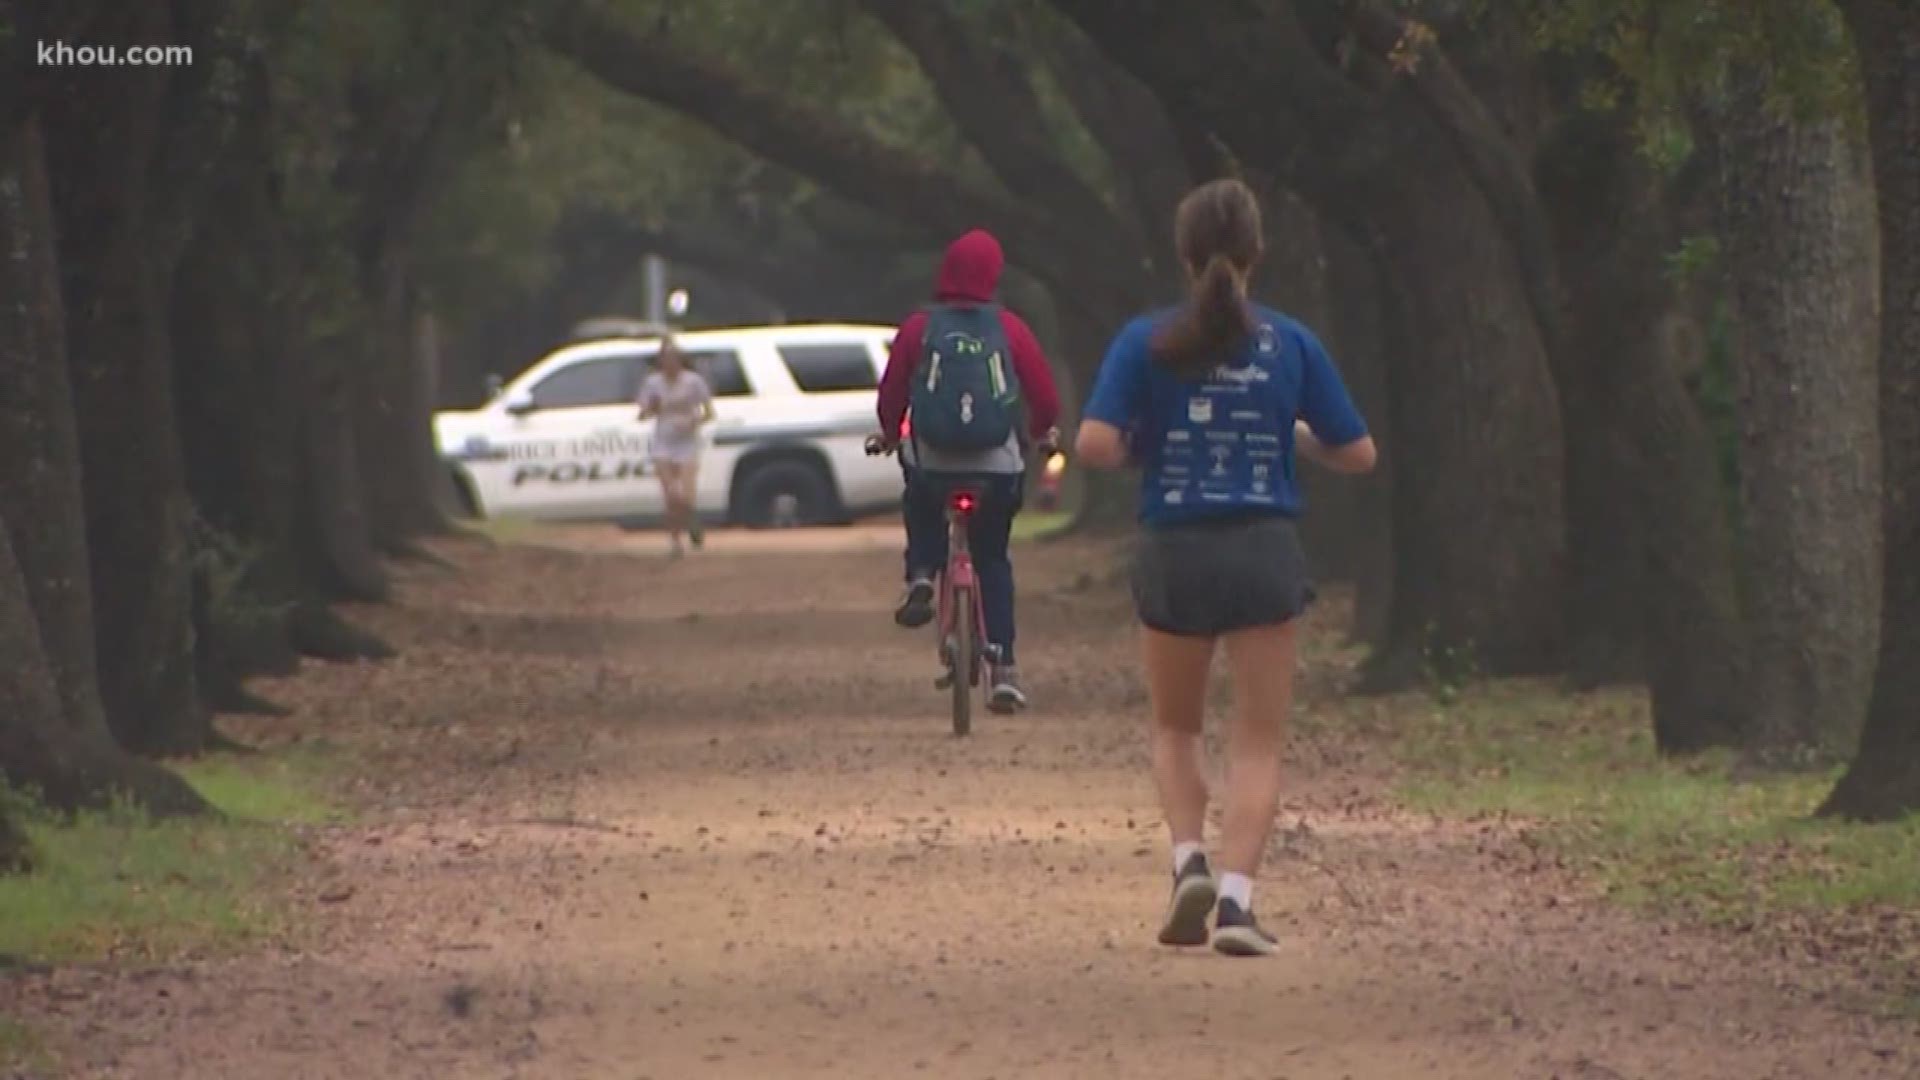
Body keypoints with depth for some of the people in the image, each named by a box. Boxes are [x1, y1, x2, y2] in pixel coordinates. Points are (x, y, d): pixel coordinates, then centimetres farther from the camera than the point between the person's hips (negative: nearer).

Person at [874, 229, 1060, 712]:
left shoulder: (919, 328, -3)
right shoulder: (1009, 329, -2)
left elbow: (891, 393, 2)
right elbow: (1045, 398, -1)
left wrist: (890, 434, 24)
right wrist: (1039, 432, 22)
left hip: (931, 461, 0)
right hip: (998, 467, 0)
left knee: (922, 508, 35)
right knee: (993, 560, 16)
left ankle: (921, 577, 8)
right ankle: (1002, 667, 6)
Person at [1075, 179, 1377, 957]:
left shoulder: (1147, 343, -5)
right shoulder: (1290, 345, -1)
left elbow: (1095, 446, -15)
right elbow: (1357, 453, 3)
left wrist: (1138, 452, 6)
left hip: (1174, 553, 0)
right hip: (1265, 554, 0)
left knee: (1175, 731, 19)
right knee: (1258, 742, 4)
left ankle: (1189, 858, -2)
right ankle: (1236, 897, -11)